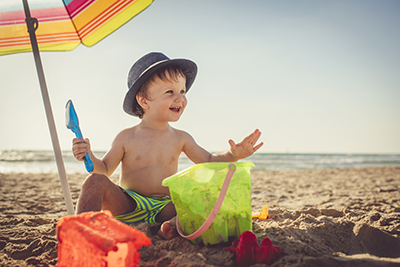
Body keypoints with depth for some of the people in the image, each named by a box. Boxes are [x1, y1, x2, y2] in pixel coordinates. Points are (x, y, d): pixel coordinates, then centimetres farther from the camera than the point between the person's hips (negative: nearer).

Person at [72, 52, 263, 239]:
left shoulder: (181, 138, 5)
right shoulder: (127, 138, -2)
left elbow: (208, 161, 10)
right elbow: (104, 170, 2)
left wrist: (232, 155, -9)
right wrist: (88, 156, -19)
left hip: (164, 207, 2)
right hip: (128, 205, -1)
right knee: (95, 181, -24)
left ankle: (175, 223, -42)